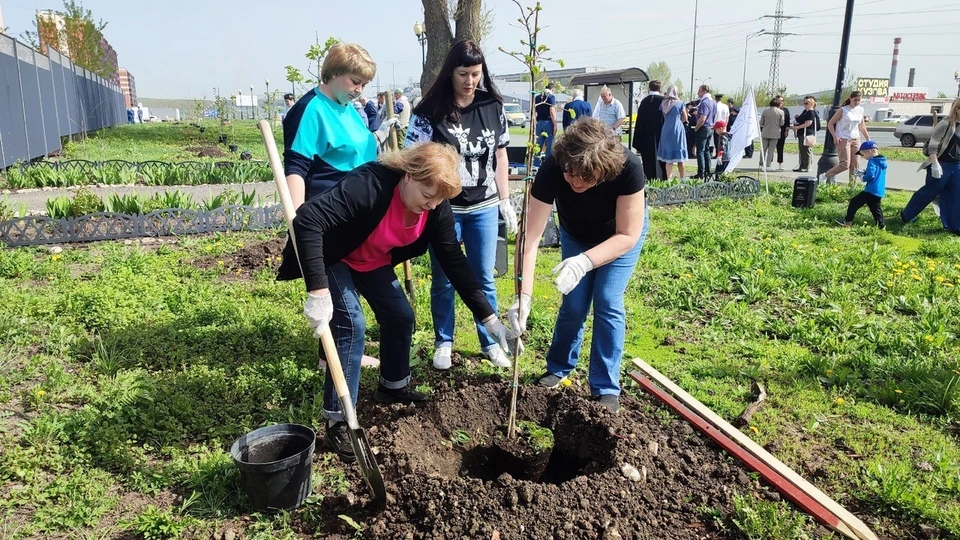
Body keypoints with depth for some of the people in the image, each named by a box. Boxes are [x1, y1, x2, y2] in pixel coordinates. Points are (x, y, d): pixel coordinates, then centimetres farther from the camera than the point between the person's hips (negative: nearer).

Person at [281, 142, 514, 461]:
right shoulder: (370, 185, -40)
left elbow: (453, 260, -14)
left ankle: (393, 387, 33)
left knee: (401, 317, 7)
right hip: (334, 258, -7)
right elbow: (308, 220, -47)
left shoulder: (436, 206, -19)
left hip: (375, 262, 7)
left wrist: (488, 317, -17)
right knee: (351, 325, -18)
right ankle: (337, 423, -7)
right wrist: (318, 291, -51)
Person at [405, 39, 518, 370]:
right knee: (444, 280, 10)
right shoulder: (430, 111, -9)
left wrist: (506, 201, 7)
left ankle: (490, 343, 26)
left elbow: (500, 157, 8)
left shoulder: (493, 107, 1)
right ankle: (444, 343, 27)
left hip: (484, 208, 3)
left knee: (484, 279, 11)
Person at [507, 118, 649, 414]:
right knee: (574, 304, -2)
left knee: (608, 303, -11)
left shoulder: (628, 168, -39)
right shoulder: (552, 169, -36)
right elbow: (531, 237, -37)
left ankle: (606, 389, 3)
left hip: (621, 235, -1)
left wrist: (584, 262, -48)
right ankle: (559, 368, 23)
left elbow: (627, 236, -31)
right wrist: (524, 297, -46)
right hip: (576, 235, 2)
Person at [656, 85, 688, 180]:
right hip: (678, 130, -3)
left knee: (668, 156, 4)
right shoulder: (680, 103, -3)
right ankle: (682, 178, 9)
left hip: (666, 130, 3)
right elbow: (685, 119, 4)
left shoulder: (663, 103, 5)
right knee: (679, 155, 5)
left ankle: (668, 179, 0)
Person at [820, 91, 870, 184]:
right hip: (843, 140, -6)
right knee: (845, 165, -14)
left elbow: (862, 126, 20)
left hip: (855, 140, 6)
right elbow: (830, 124, -7)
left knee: (854, 165, 5)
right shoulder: (842, 110, -8)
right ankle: (824, 176, 2)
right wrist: (835, 136, -19)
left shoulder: (860, 110, 9)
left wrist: (868, 139, 17)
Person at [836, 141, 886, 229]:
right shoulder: (883, 162, 15)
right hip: (880, 192, 9)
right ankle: (881, 225, 14)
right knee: (875, 208, 16)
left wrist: (863, 178, -7)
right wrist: (865, 173, 15)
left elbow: (870, 175, -25)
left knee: (854, 202, 1)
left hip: (871, 191, -9)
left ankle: (848, 221, 4)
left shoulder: (872, 162, -14)